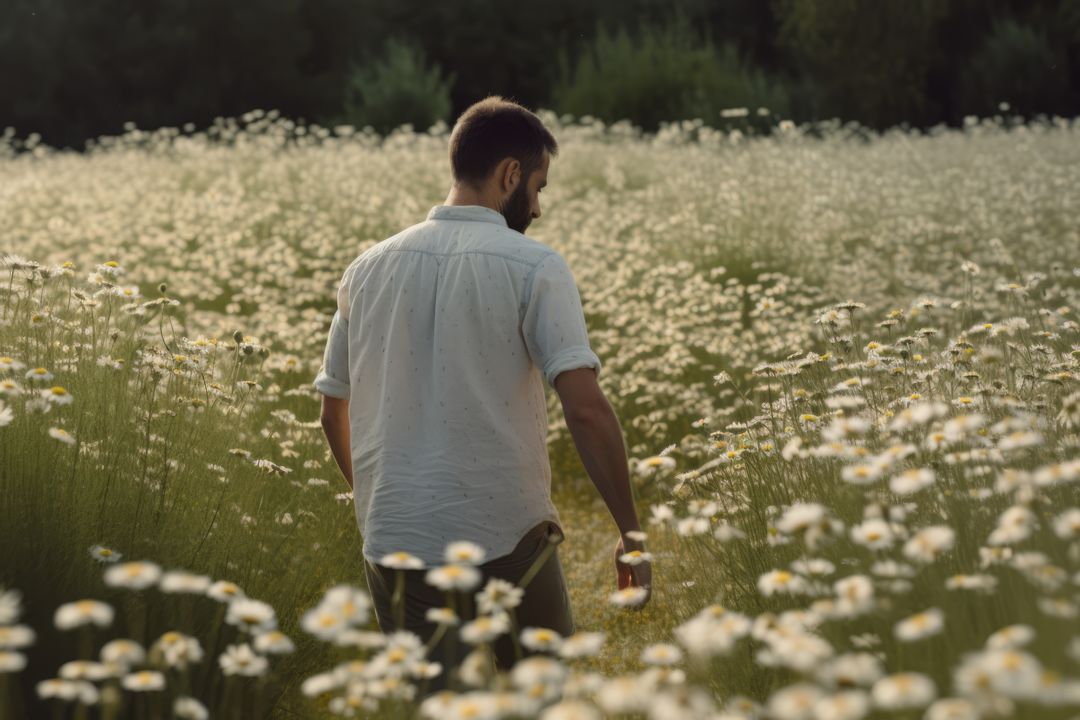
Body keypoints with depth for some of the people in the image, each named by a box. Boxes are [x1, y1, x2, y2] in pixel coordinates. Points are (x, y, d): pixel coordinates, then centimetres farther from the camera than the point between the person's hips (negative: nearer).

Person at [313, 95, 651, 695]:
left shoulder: (370, 269, 7)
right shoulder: (535, 268, -8)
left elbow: (333, 413, 15)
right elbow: (587, 409, -17)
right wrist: (632, 533, -10)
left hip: (394, 539, 4)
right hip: (507, 539, -4)